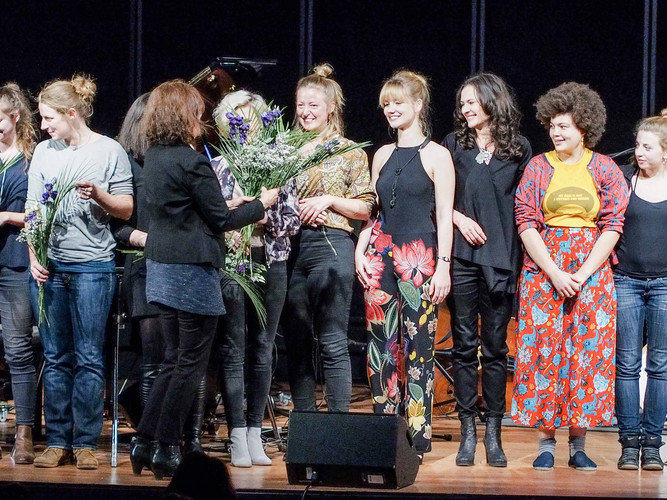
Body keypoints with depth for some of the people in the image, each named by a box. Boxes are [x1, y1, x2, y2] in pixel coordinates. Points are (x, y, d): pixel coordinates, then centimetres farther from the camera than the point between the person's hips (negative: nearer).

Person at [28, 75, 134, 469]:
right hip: (48, 267, 3)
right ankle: (58, 441, 9)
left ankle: (86, 443, 3)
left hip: (93, 265, -3)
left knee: (88, 359, -2)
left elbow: (126, 209, 3)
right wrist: (34, 256, 1)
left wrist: (98, 195, -16)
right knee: (56, 358, 5)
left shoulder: (110, 151, 2)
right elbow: (33, 210, 13)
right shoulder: (44, 152, 13)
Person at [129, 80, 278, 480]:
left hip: (162, 267, 9)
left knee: (175, 360, 16)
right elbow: (222, 220, -12)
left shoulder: (153, 157, 8)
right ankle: (166, 450, 3)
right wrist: (261, 204, 2)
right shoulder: (191, 162, -18)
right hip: (192, 269, -8)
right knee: (191, 363, 1)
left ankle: (144, 442, 13)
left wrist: (229, 202, 17)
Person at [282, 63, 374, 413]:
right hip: (290, 248, 4)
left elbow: (365, 208, 4)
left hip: (330, 246, -4)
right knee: (296, 342, 6)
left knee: (331, 343, -7)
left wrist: (328, 200, -9)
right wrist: (293, 210, -2)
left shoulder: (350, 153, 5)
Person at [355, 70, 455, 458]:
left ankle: (417, 436, -2)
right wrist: (361, 251, 7)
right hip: (381, 254, 5)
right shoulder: (383, 155, 15)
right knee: (382, 345, 4)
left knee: (418, 346, -5)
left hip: (419, 256, -5)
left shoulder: (436, 156, -1)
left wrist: (443, 266, -11)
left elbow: (444, 217, -5)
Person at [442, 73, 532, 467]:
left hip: (500, 258, -1)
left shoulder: (518, 149, 6)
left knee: (495, 345, 1)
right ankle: (468, 431, 5)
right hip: (461, 256, 1)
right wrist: (460, 219, -8)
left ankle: (494, 434, 5)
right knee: (464, 343, 1)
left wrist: (520, 259, -1)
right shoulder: (454, 144, 10)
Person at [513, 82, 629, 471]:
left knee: (587, 351, -3)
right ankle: (546, 442, 1)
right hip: (544, 270, 1)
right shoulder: (538, 168, 6)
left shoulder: (605, 169, 4)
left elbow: (613, 227, -1)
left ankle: (579, 445, 3)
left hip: (592, 271, 0)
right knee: (544, 350, -4)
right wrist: (554, 273, -11)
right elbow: (526, 222, 0)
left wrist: (582, 275, -11)